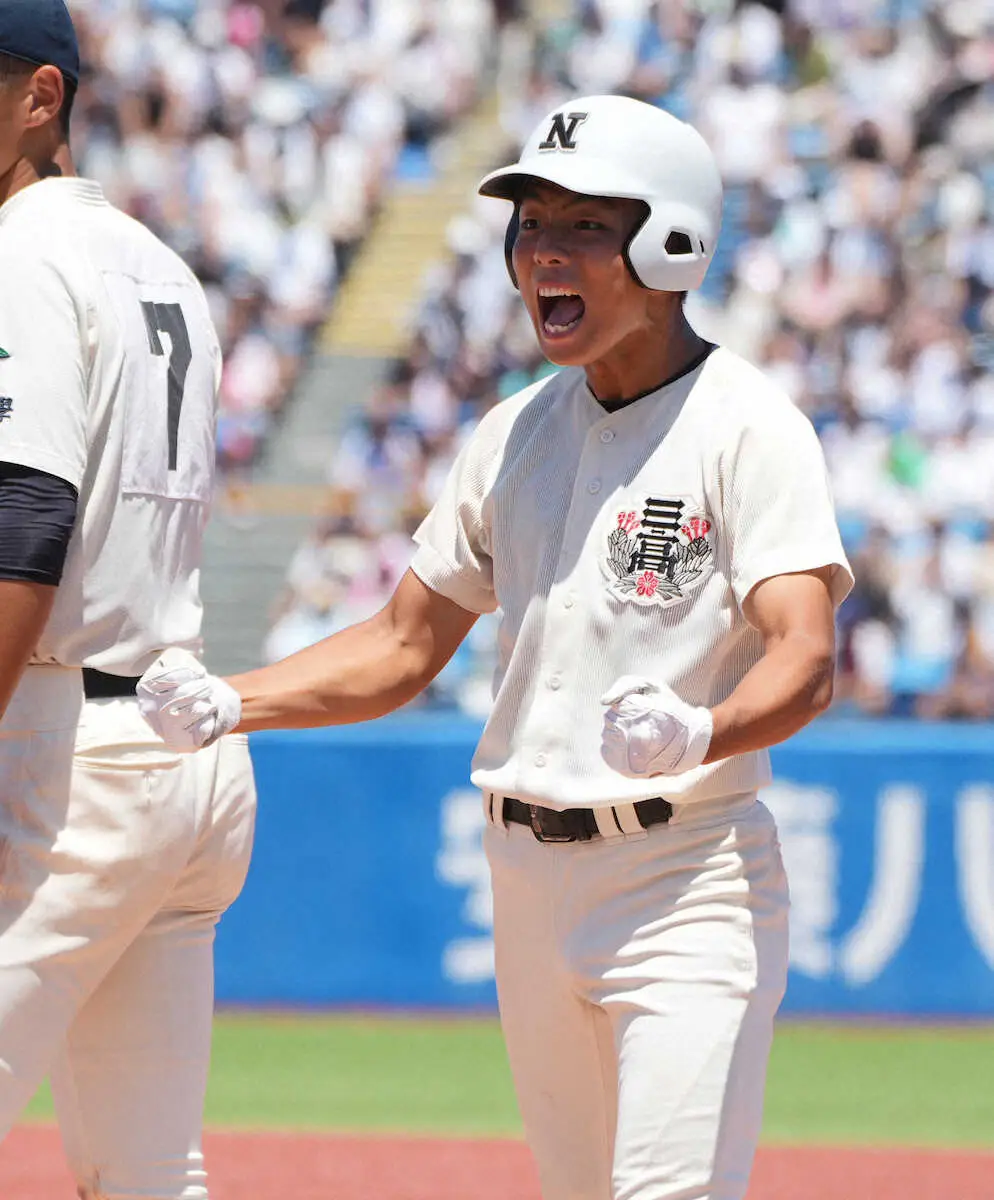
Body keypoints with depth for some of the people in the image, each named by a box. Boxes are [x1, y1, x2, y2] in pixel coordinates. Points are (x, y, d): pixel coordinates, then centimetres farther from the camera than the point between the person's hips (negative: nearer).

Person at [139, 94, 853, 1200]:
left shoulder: (748, 427, -9)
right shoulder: (516, 433, 12)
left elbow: (805, 662, -22)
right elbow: (405, 648, 17)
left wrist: (699, 733, -43)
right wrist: (227, 703, 1)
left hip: (687, 878, -7)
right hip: (527, 877, 7)